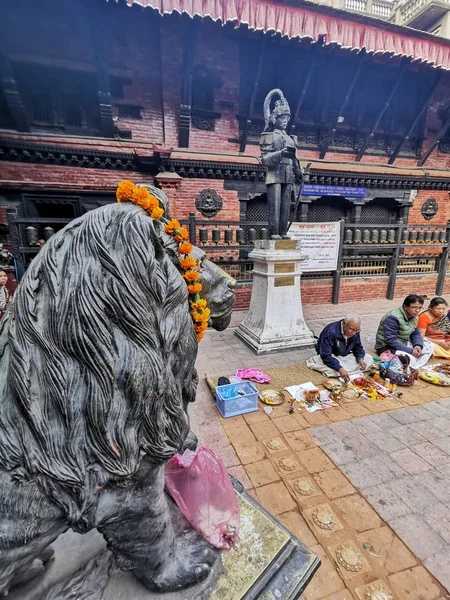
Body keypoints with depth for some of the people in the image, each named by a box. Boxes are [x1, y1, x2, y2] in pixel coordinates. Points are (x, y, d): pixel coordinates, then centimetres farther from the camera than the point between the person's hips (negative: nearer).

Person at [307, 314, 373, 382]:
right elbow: (326, 356, -32)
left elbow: (358, 347, 4)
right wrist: (340, 369, -43)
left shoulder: (355, 332, -9)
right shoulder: (330, 332, -30)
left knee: (369, 359, -10)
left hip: (346, 356, 7)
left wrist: (360, 359, -18)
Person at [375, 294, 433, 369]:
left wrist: (418, 345, -13)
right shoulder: (393, 318, -24)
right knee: (409, 358, -33)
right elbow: (390, 340, -27)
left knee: (429, 346, 0)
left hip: (403, 344, 10)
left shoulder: (414, 316, 3)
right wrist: (410, 351, -26)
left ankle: (414, 368, -9)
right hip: (386, 347, -9)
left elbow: (415, 334, 9)